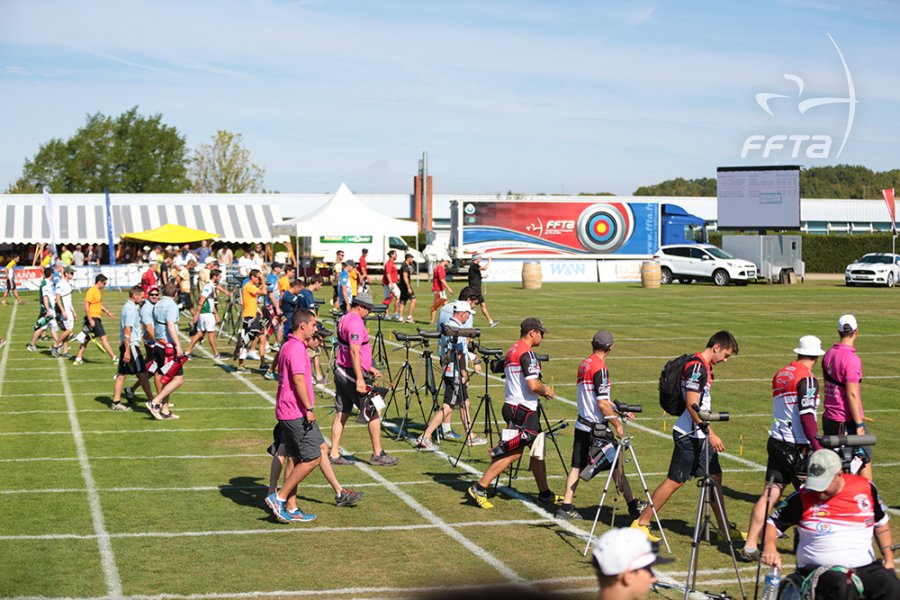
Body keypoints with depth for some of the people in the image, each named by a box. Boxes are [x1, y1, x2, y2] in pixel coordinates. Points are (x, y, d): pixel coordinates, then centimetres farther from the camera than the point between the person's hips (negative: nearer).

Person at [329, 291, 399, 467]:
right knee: (374, 413, 0)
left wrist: (369, 367, 27)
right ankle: (378, 455, 5)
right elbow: (354, 352, -24)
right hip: (352, 374, -10)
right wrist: (360, 379, -27)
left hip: (341, 372, 10)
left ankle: (334, 454, 11)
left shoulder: (343, 320, 15)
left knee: (341, 414, 11)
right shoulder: (356, 322, -16)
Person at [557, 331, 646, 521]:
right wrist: (618, 424, -12)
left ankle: (566, 507, 8)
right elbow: (602, 404, -20)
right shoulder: (600, 369, -17)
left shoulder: (584, 364, 10)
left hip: (582, 425, 8)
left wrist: (619, 410, 23)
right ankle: (633, 505, 11)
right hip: (597, 428, -8)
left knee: (577, 466, 9)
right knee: (617, 464, 3)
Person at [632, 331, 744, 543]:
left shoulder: (704, 366, 13)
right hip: (689, 435, -10)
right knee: (675, 480, -4)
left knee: (715, 477, 11)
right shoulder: (697, 366, -18)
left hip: (699, 435, 10)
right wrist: (710, 433, -21)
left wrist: (708, 432, 22)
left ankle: (725, 528, 18)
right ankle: (641, 523, 4)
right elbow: (691, 405, -23)